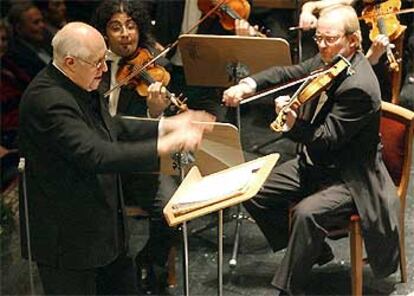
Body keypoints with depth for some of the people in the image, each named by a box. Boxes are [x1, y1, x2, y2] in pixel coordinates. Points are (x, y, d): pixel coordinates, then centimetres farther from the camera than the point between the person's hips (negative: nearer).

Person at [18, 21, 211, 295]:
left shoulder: (78, 86, 2)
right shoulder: (48, 99, -28)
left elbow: (112, 127, 15)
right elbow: (96, 155, -35)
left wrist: (166, 126, 3)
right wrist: (166, 146, -35)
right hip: (69, 238, -9)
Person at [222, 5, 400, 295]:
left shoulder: (358, 86, -27)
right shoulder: (328, 61, -2)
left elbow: (326, 141, -27)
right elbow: (289, 73, 8)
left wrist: (294, 123, -44)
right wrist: (249, 85, -9)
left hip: (348, 178, -9)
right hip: (315, 162, 10)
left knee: (307, 213, -34)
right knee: (254, 194, 4)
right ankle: (312, 251, 18)